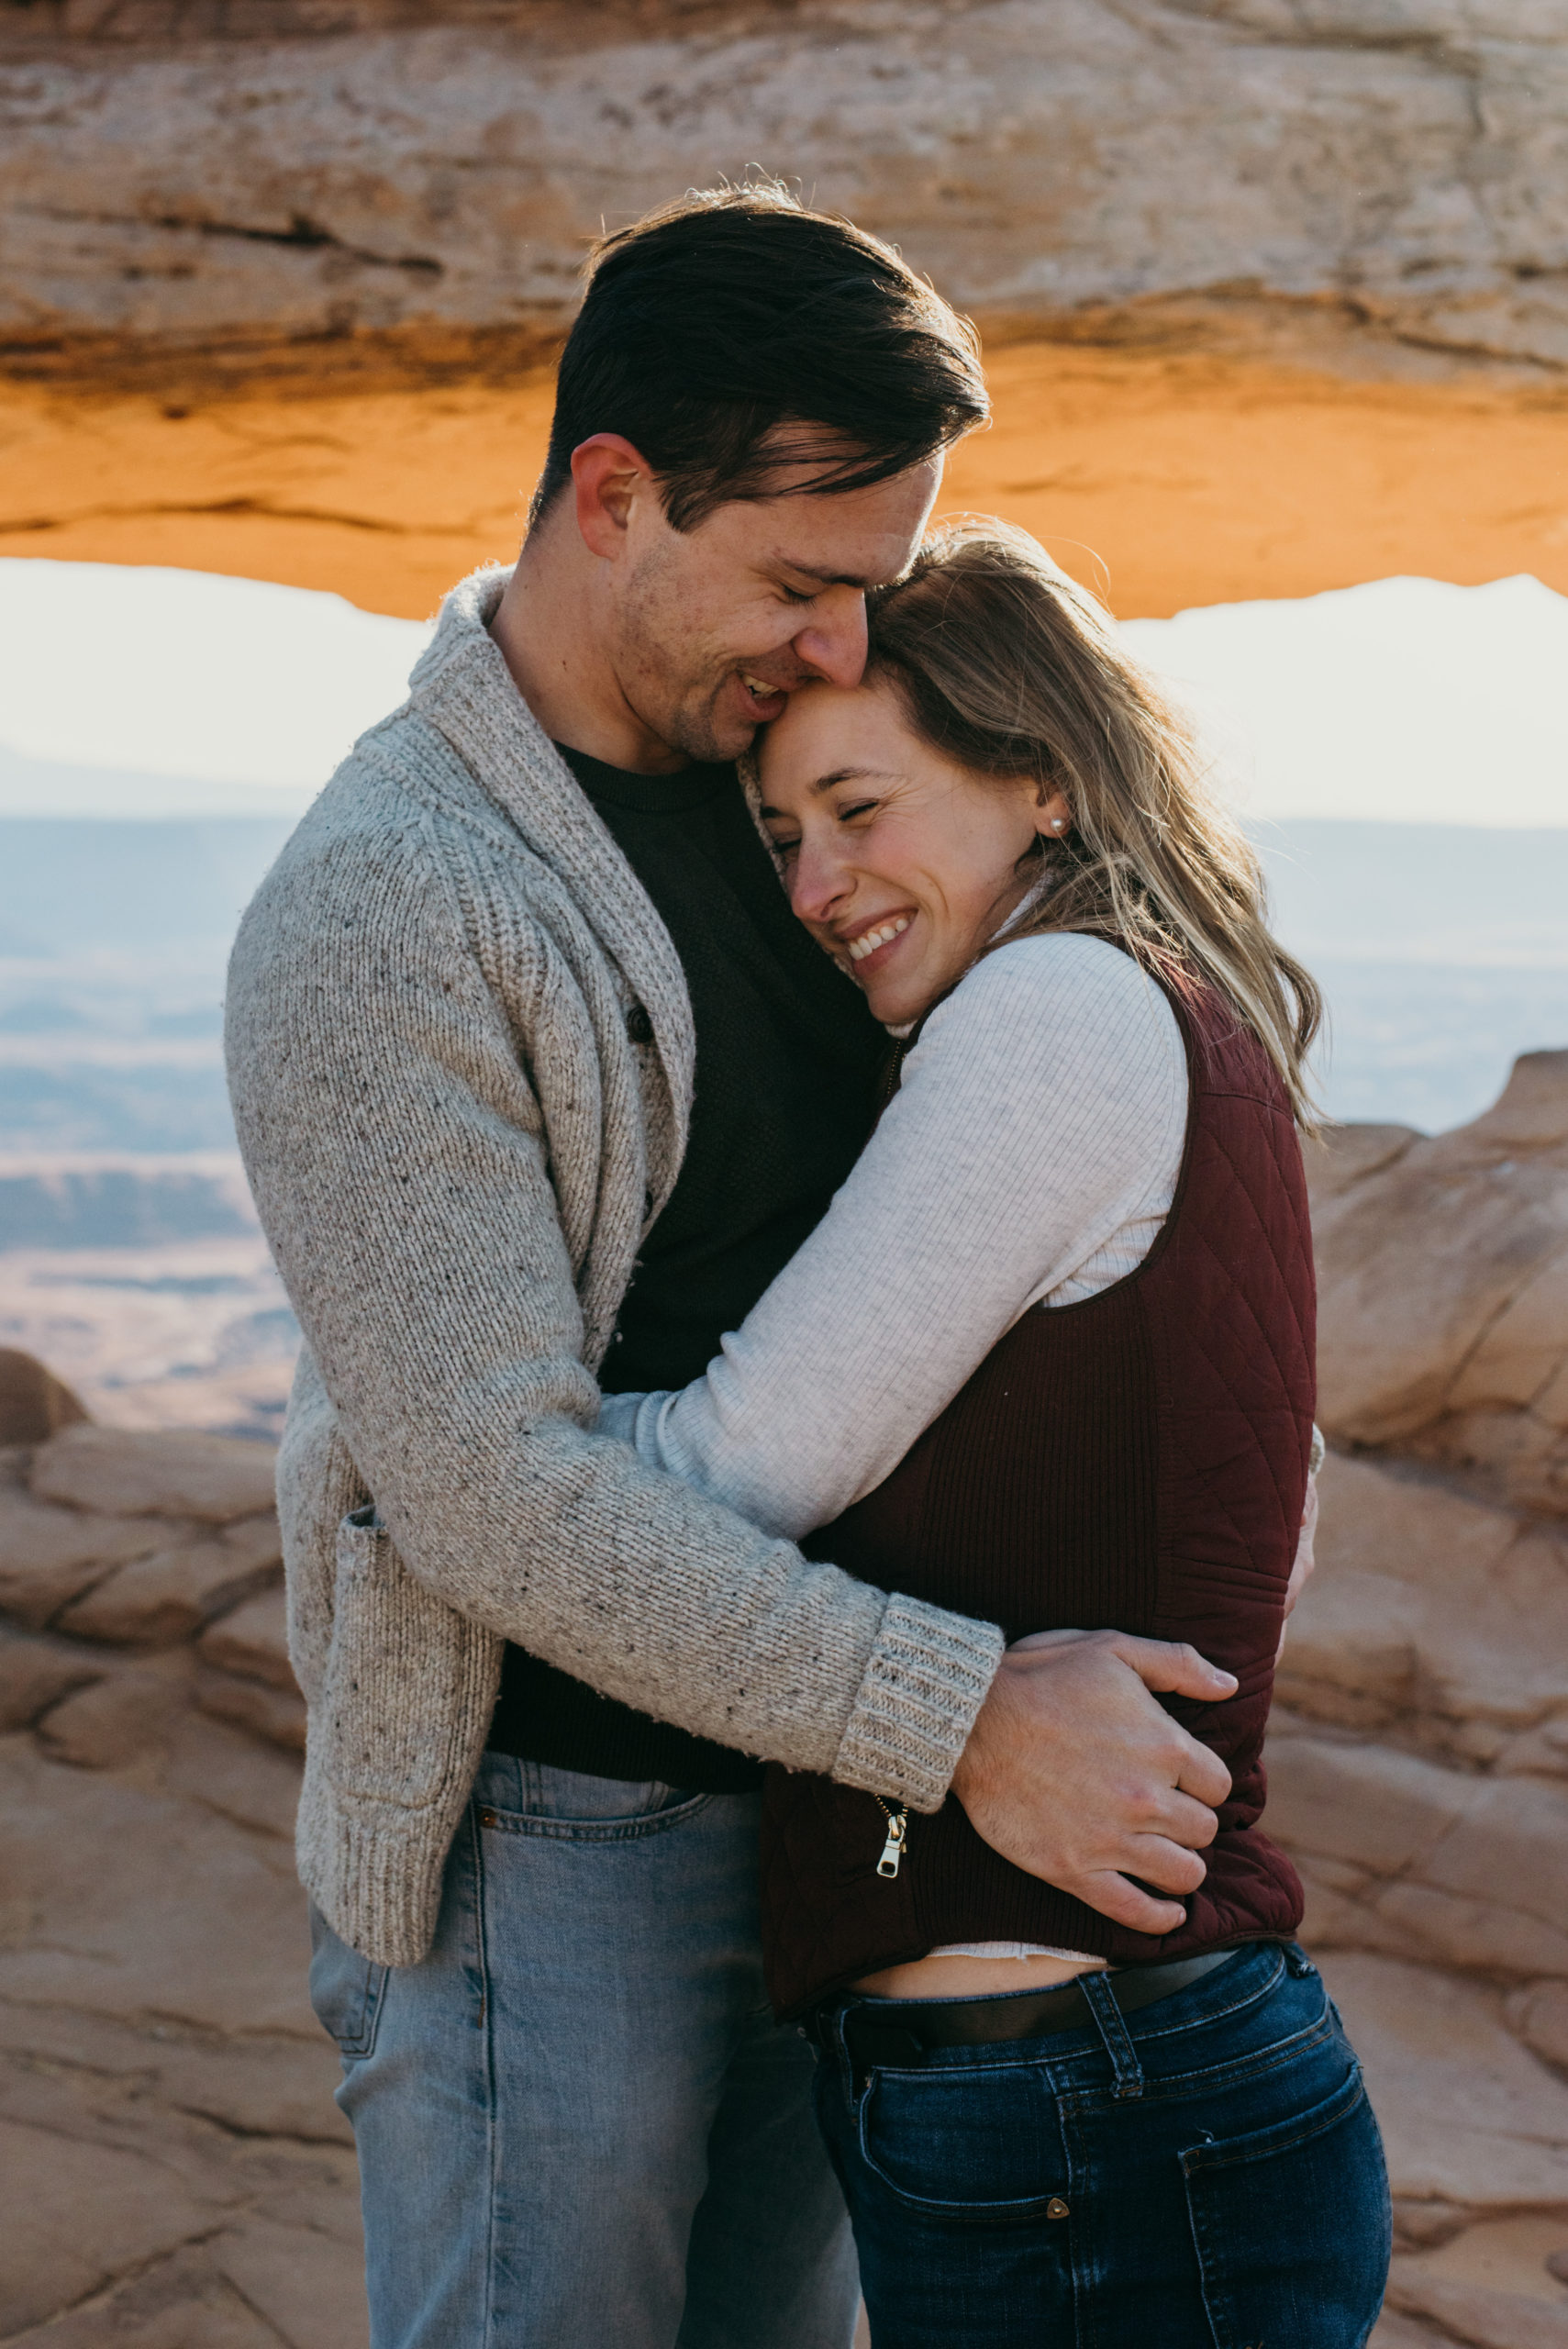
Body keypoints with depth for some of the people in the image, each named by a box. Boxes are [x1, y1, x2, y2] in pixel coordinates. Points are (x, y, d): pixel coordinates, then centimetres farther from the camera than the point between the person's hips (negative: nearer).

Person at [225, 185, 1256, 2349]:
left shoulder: (764, 762, 5)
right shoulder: (380, 912, -20)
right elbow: (496, 1488, -25)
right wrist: (966, 1718, -25)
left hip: (818, 1798, 8)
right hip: (554, 1831, -7)